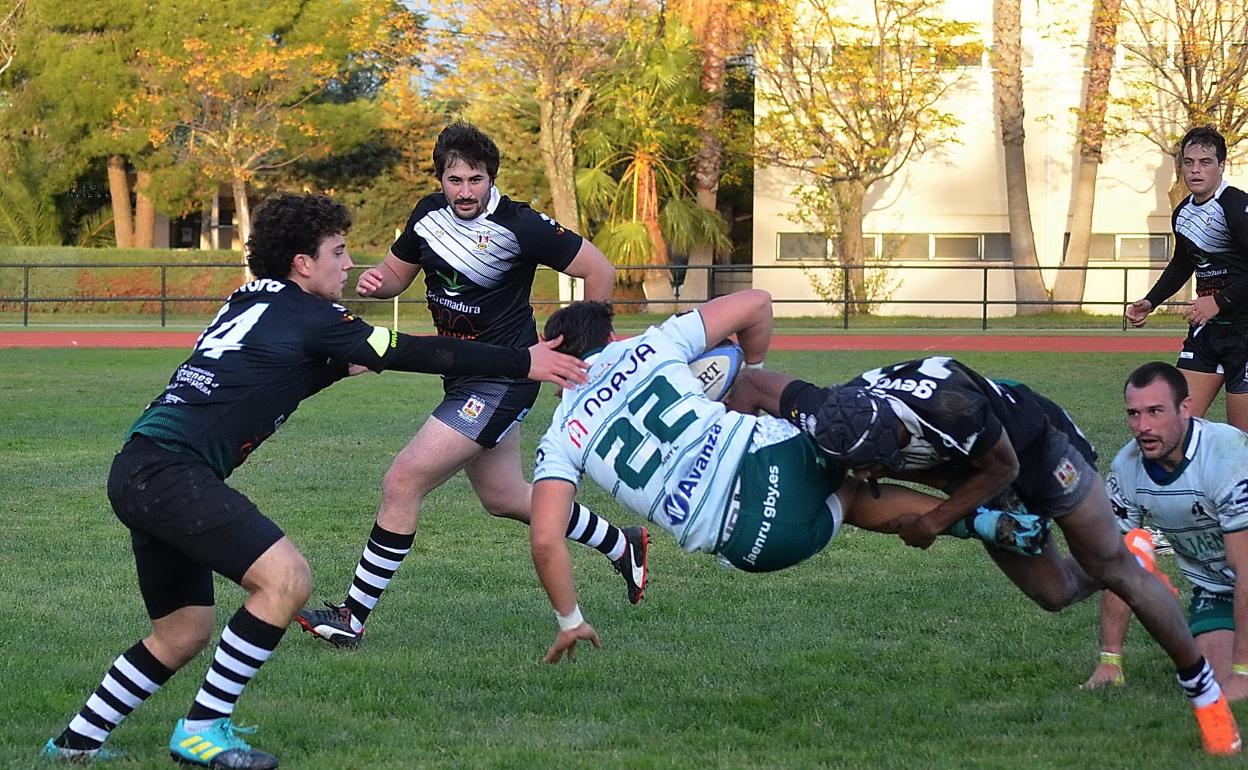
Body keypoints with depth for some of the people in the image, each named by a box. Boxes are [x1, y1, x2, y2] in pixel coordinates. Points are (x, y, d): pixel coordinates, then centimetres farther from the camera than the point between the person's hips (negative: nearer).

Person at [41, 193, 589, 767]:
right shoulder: (307, 316, -5)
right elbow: (415, 354, -4)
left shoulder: (250, 304, 20)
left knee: (184, 632, 18)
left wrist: (341, 365, 27)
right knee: (286, 579, -15)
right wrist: (524, 363, 2)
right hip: (172, 470, -10)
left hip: (137, 472, 10)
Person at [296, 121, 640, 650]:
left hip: (501, 381, -9)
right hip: (464, 377, 9)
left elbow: (599, 270, -12)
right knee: (505, 498, 22)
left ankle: (353, 618, -5)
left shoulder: (519, 226, -19)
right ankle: (622, 546, 43)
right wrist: (374, 283, -9)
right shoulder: (430, 214, 1)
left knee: (402, 483, -14)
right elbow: (397, 273, 15)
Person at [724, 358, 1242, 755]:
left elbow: (1002, 469, -26)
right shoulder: (834, 422, -32)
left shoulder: (950, 406, -47)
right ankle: (1129, 555, 39)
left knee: (1114, 573, 3)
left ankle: (1202, 687, 20)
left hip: (1034, 446, -5)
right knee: (1056, 592, 7)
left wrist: (936, 520, -28)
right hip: (972, 469, 5)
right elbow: (752, 383, -14)